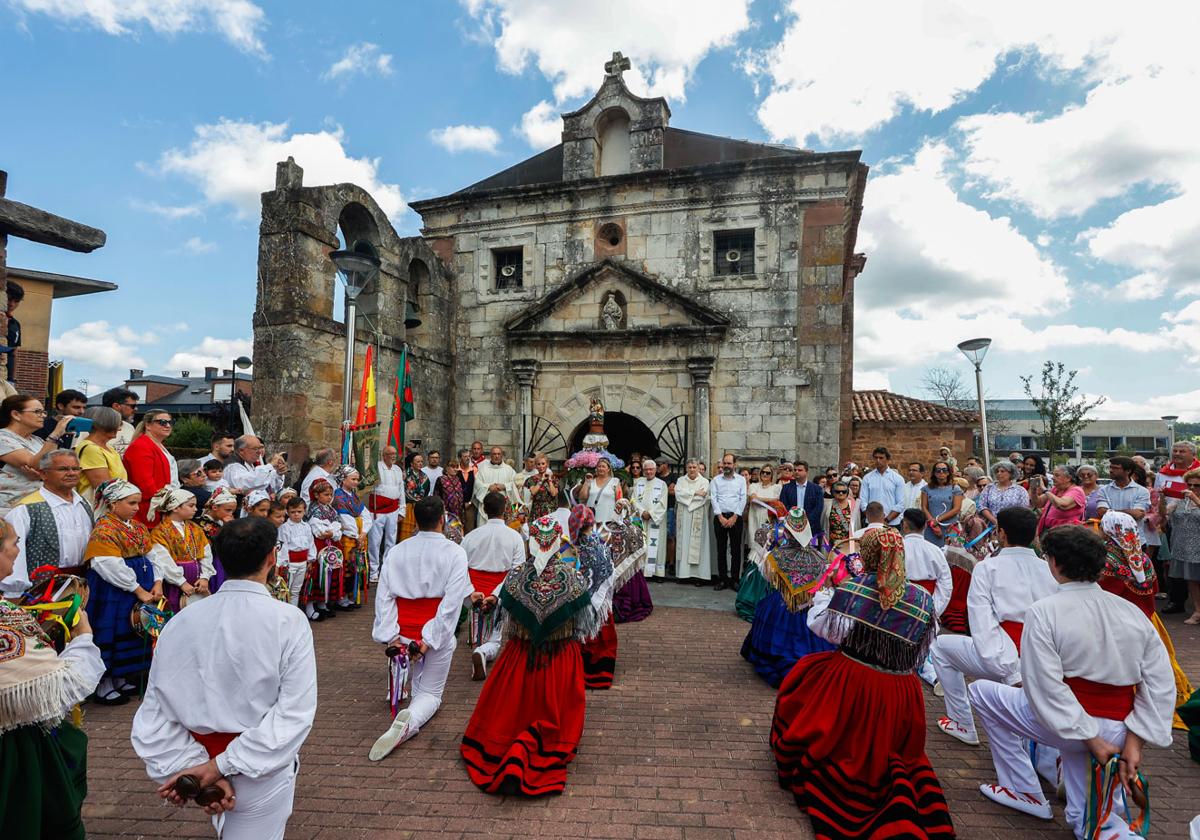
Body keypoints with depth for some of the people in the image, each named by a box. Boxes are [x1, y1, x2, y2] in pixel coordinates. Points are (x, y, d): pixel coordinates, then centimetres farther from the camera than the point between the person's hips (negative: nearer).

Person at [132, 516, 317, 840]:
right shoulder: (289, 621, -20)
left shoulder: (181, 622, -9)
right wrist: (222, 766, -19)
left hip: (199, 759, 4)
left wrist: (196, 767, -12)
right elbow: (295, 713, -24)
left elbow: (155, 713, -10)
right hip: (261, 774, -4)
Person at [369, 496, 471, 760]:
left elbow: (383, 595, -7)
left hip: (404, 632, 4)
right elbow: (452, 601, -19)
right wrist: (431, 639, -16)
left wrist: (390, 636, -8)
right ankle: (410, 719, -18)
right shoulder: (454, 552, -12)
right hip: (437, 631, -4)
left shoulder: (396, 551, -2)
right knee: (431, 693, 10)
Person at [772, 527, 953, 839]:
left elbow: (820, 625, -6)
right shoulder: (923, 600, -6)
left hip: (849, 684, -3)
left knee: (804, 671, 25)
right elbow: (922, 650, 6)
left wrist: (823, 591, 9)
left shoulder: (851, 589, -16)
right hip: (900, 694, 3)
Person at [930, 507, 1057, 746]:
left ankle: (963, 726, 22)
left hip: (1005, 660, -5)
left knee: (940, 645, 20)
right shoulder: (1049, 570, 8)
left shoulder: (987, 567, -2)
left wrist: (1011, 675, -14)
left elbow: (982, 622, -13)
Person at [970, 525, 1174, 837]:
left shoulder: (1042, 613, -15)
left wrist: (1091, 739, -13)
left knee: (983, 691, 18)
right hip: (1117, 731, 7)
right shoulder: (1133, 613, 2)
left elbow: (1047, 687, -21)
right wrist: (1134, 741, 0)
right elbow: (1161, 685, 1)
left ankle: (1025, 793, 22)